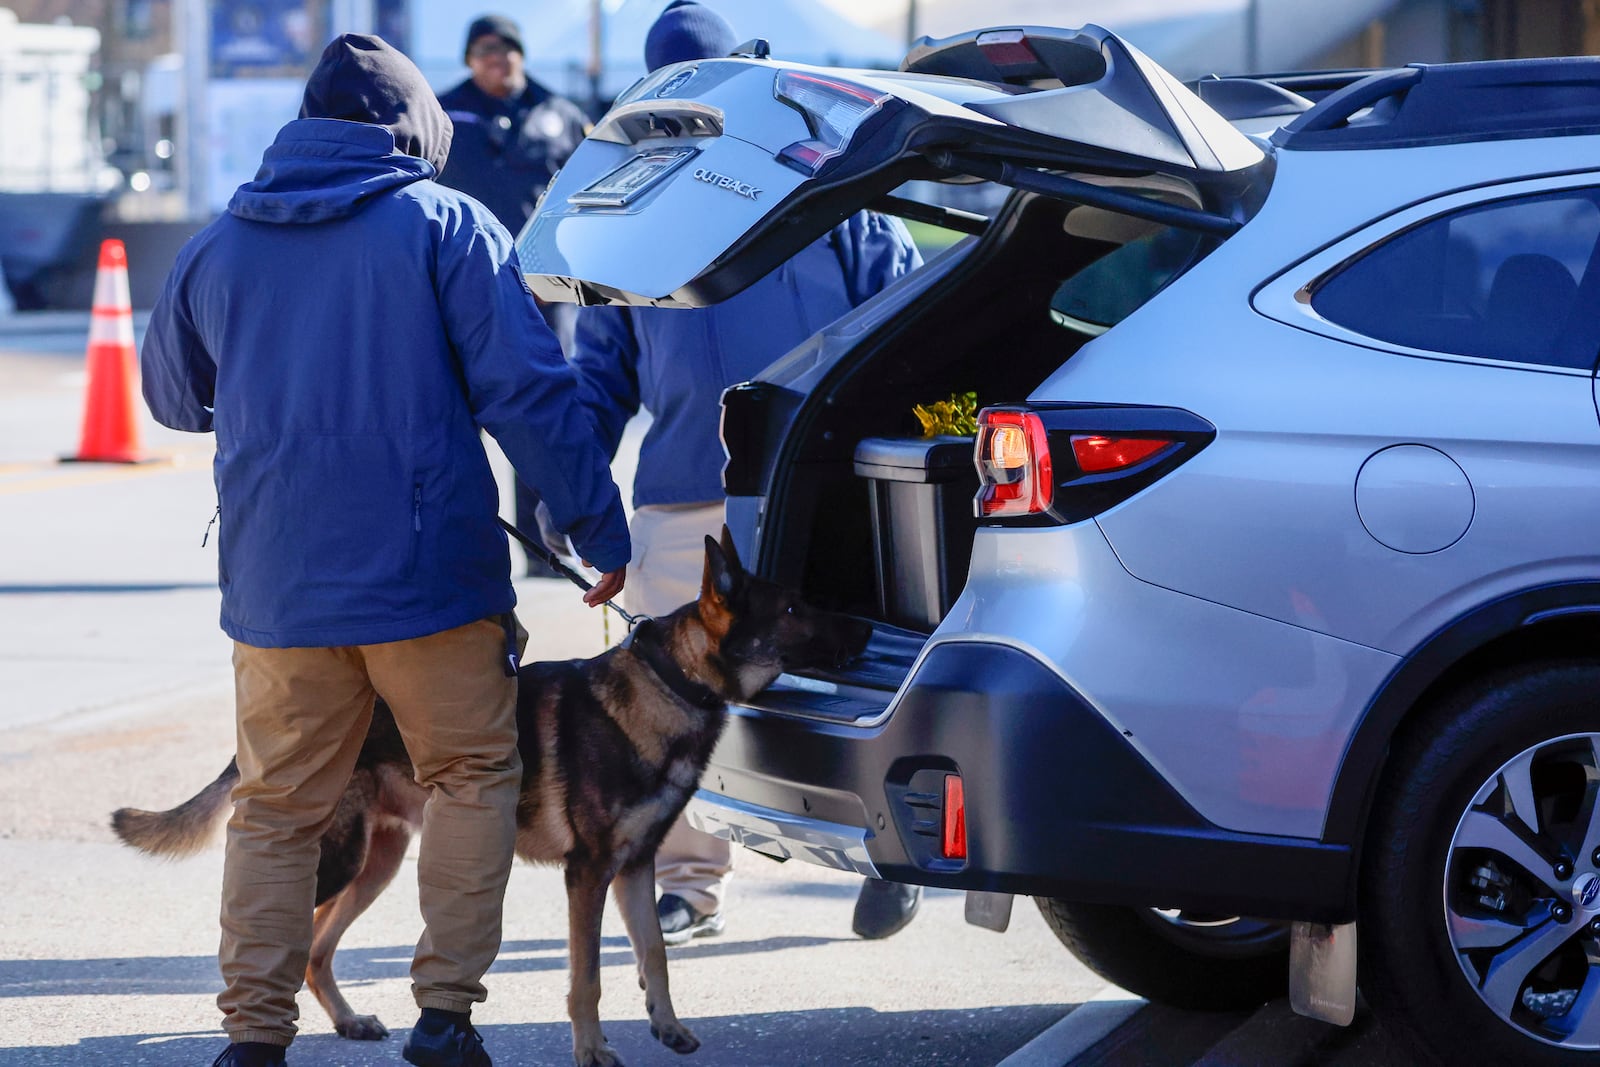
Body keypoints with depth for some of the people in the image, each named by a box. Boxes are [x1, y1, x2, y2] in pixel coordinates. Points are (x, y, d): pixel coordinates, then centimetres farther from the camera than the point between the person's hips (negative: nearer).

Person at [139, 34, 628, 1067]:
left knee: (276, 809, 11)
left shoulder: (221, 245, 9)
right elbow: (528, 391, -9)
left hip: (275, 585, 3)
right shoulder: (446, 224, -3)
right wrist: (600, 528, -4)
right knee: (474, 778, 12)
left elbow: (173, 396, 23)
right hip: (431, 574, -3)